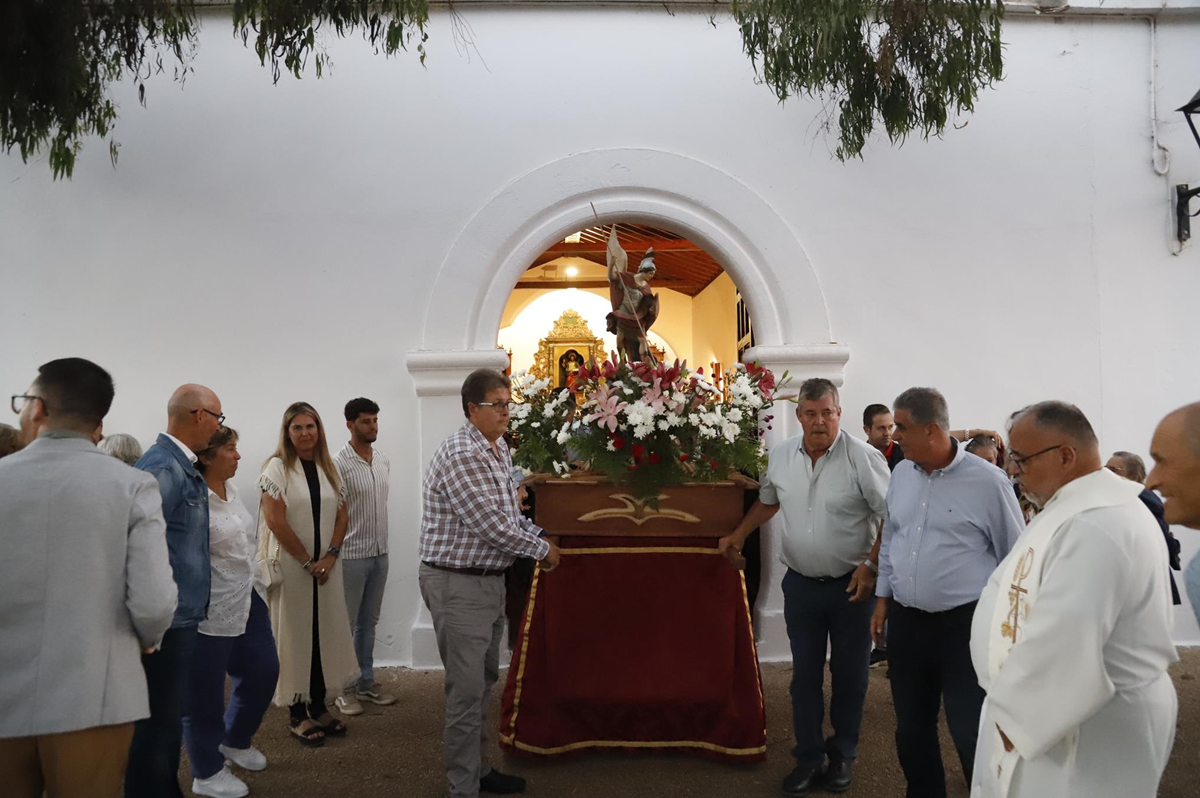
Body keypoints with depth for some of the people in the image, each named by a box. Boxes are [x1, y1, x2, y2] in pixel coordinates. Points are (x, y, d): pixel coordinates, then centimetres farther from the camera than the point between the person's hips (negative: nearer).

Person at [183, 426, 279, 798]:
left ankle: (235, 740, 40)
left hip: (247, 599, 9)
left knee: (264, 670, 17)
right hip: (212, 610, -9)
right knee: (205, 692, 7)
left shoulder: (231, 490, 7)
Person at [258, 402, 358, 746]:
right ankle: (297, 716, 12)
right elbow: (275, 520, -13)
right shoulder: (278, 467, -6)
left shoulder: (329, 468, 10)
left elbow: (341, 516, 9)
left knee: (325, 633, 8)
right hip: (291, 567, -5)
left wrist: (331, 555, -6)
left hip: (326, 567, 5)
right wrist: (308, 561, -11)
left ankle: (319, 708, 21)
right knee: (295, 636, 1)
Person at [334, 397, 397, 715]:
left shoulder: (384, 461, 6)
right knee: (346, 624, 5)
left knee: (369, 622, 15)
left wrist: (381, 544, 15)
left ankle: (366, 682, 26)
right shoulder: (339, 464, -14)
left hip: (381, 554, 7)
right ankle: (344, 688, 16)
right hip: (352, 555, -6)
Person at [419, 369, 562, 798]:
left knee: (483, 682, 20)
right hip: (458, 585, -10)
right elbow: (491, 524, -24)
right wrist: (541, 550, -12)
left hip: (490, 579, 10)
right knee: (466, 690, -1)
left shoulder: (499, 449, 10)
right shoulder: (461, 455, -21)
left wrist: (538, 537, 5)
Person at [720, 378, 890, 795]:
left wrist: (871, 565, -19)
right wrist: (737, 535, 16)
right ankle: (808, 758, 25)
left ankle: (842, 756, 29)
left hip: (851, 585, -3)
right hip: (801, 584, 4)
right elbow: (768, 500, 19)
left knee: (849, 675, 11)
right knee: (805, 675, 11)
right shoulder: (781, 456, 1)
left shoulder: (863, 457, -15)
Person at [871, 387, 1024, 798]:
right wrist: (883, 599, 16)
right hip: (905, 621, 6)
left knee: (972, 735, 1)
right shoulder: (901, 474, 4)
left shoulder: (987, 480, -13)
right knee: (911, 729, 17)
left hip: (965, 626, -5)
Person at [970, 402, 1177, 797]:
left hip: (1085, 731, -9)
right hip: (1056, 712, 9)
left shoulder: (1096, 526, -28)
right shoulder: (1079, 509, 8)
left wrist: (1013, 715, -17)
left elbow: (1062, 644, -30)